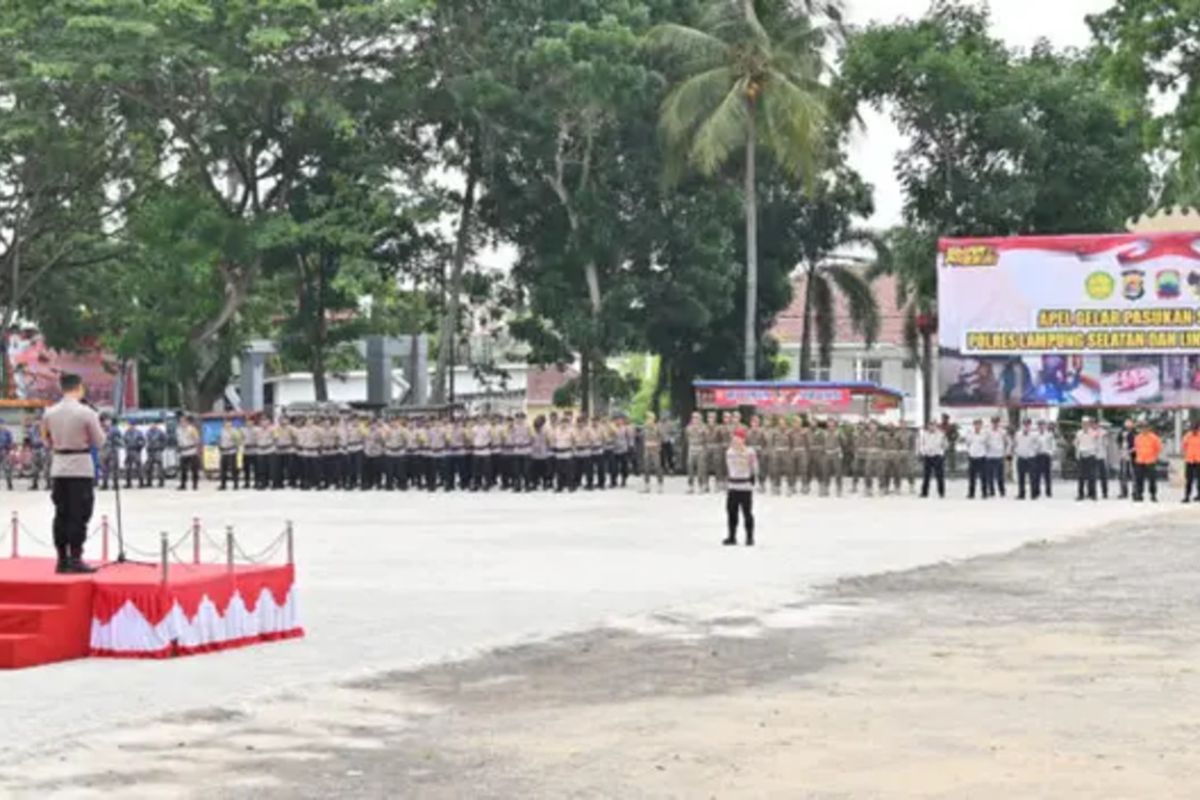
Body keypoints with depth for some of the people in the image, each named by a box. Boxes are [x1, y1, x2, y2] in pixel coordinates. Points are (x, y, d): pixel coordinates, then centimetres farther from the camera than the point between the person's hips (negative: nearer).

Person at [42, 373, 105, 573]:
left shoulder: (49, 413, 2)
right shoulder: (86, 413, -12)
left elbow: (47, 439, 11)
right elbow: (99, 442, -5)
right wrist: (97, 424, 11)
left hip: (58, 468, 5)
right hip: (81, 469, -5)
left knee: (61, 514, 10)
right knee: (79, 515, -1)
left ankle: (62, 560, 12)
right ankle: (75, 559, -3)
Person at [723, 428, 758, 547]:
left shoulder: (749, 453, -8)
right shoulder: (729, 452, 8)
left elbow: (754, 470, -3)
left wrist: (751, 482, -9)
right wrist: (727, 483, 15)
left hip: (745, 488, -5)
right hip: (732, 487, 5)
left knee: (747, 512, -1)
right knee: (731, 512, 7)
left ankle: (750, 537, 7)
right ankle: (732, 537, 16)